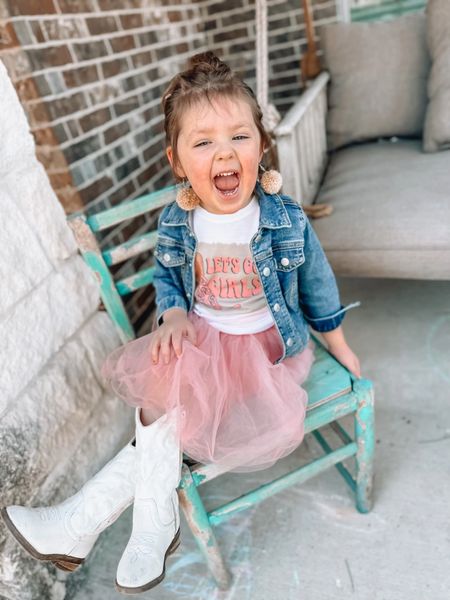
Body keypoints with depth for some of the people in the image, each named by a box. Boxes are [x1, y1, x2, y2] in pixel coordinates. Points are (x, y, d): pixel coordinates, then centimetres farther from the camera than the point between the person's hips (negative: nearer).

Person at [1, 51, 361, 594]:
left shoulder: (286, 220, -13)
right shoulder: (175, 223, -7)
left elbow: (316, 284, 1)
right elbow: (166, 277, 10)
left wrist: (338, 345, 13)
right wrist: (173, 316, -12)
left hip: (266, 345, -3)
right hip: (200, 338, 4)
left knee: (164, 407, -21)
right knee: (163, 379, -26)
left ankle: (85, 517, -1)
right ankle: (155, 520, -7)